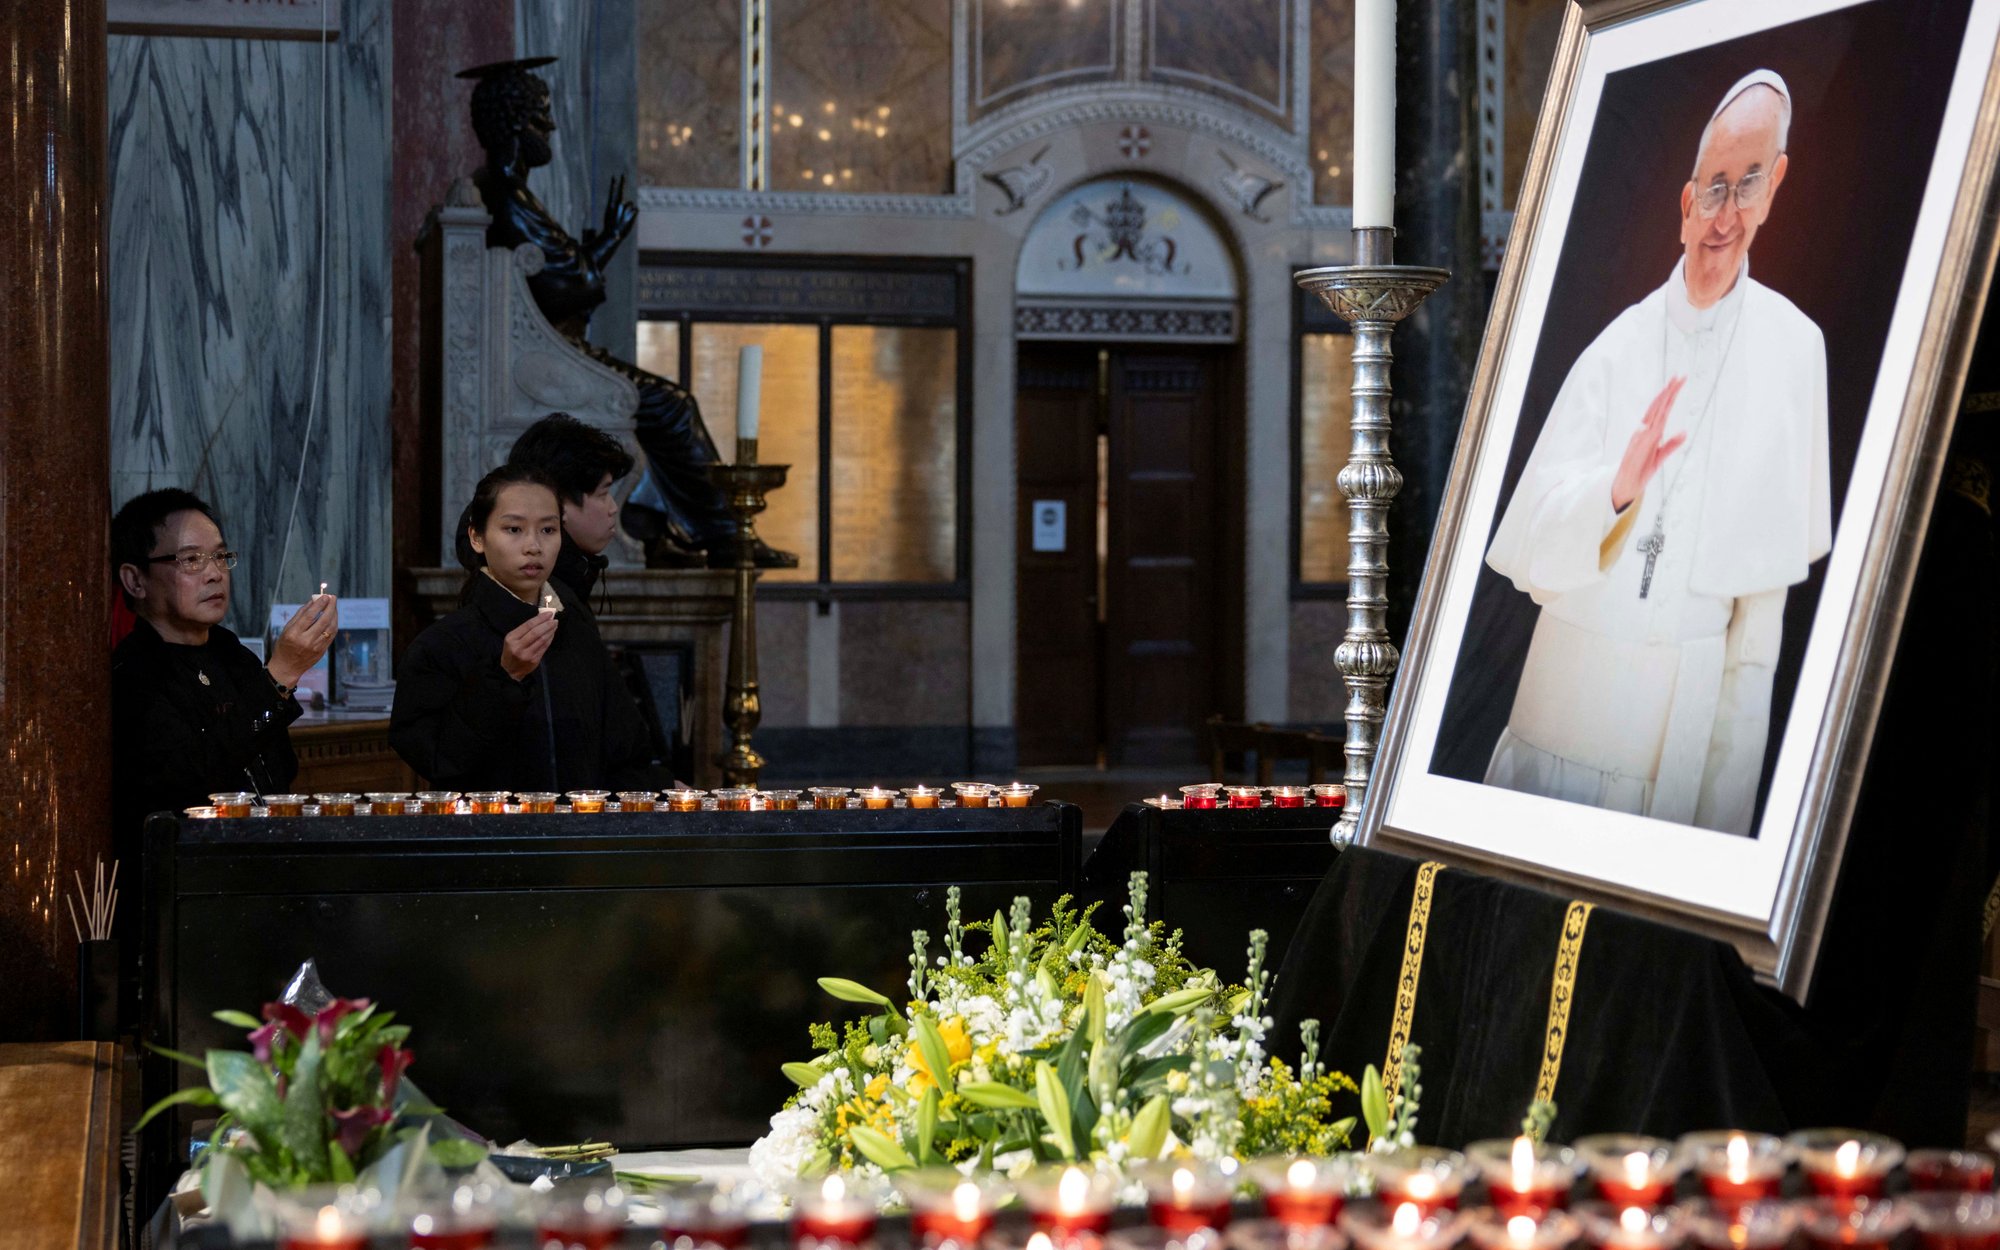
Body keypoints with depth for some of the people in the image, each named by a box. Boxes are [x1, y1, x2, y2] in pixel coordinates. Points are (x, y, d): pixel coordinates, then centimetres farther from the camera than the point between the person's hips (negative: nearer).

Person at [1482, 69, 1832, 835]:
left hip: (1698, 692, -1)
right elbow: (1528, 543, -7)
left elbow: (1786, 542, 2)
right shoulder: (1614, 350, -1)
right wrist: (1615, 489, -25)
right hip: (1575, 676, 1)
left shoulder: (1795, 349, -4)